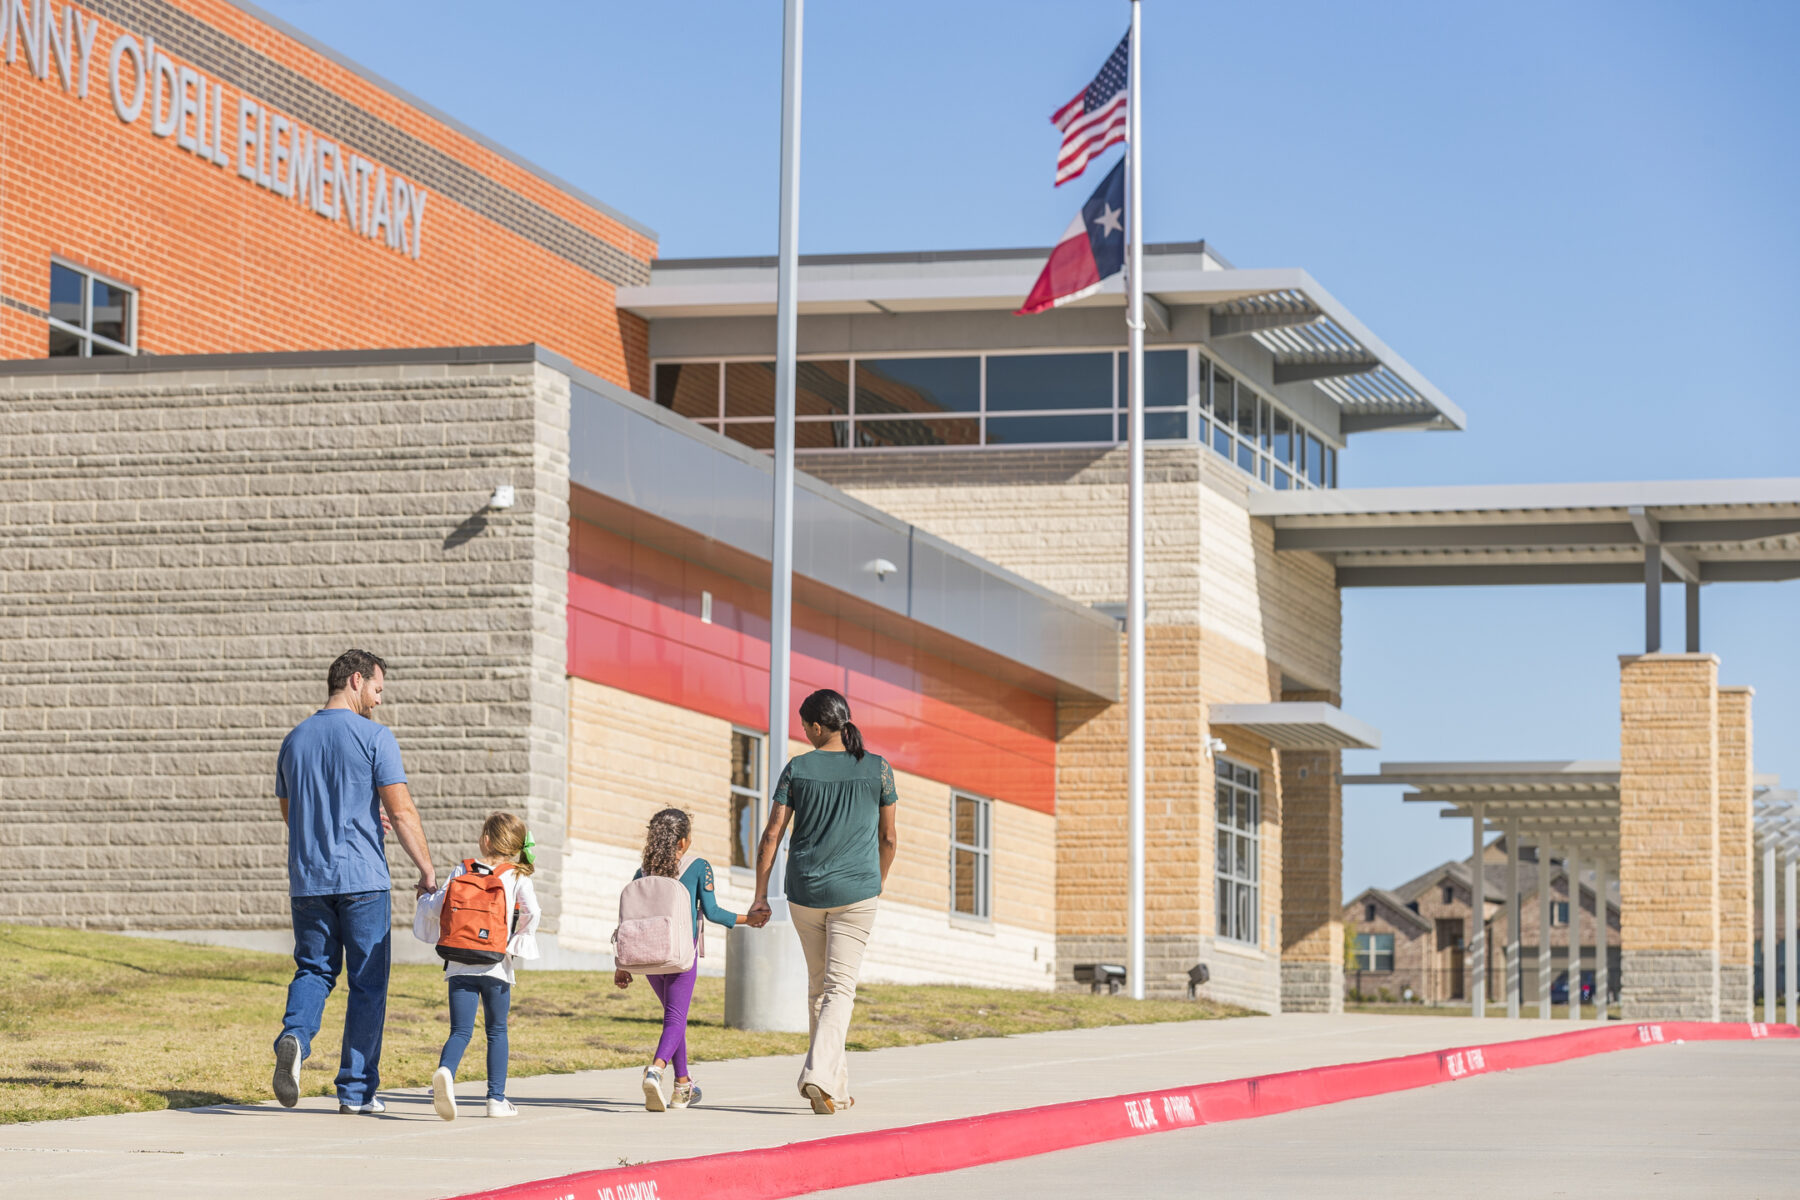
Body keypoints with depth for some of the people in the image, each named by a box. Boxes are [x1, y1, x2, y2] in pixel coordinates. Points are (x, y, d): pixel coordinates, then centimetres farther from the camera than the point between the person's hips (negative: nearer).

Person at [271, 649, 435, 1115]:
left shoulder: (294, 740, 10)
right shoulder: (374, 736, -7)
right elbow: (402, 811, -12)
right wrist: (426, 868, -1)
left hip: (307, 880, 4)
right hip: (362, 878, -4)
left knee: (314, 970, 14)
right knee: (367, 982, 5)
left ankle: (294, 1036, -16)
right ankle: (356, 1089, 8)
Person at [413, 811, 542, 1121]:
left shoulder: (462, 871, 5)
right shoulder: (517, 877, 0)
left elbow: (436, 908, 4)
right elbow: (531, 912, -13)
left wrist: (426, 897, 27)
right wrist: (519, 943, 4)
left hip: (459, 966, 1)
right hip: (496, 967, -1)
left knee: (461, 1030, -1)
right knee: (497, 1031, 14)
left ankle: (445, 1071, -31)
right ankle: (496, 1098, 12)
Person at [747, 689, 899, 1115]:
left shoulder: (798, 769, -1)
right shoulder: (877, 769, -1)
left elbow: (771, 836, -3)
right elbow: (889, 837, 6)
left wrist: (760, 897, 2)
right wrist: (879, 880, 24)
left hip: (804, 891, 2)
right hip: (855, 892, -2)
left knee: (818, 986, 15)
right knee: (840, 988, -3)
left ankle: (836, 1087, 20)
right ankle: (819, 1076, -23)